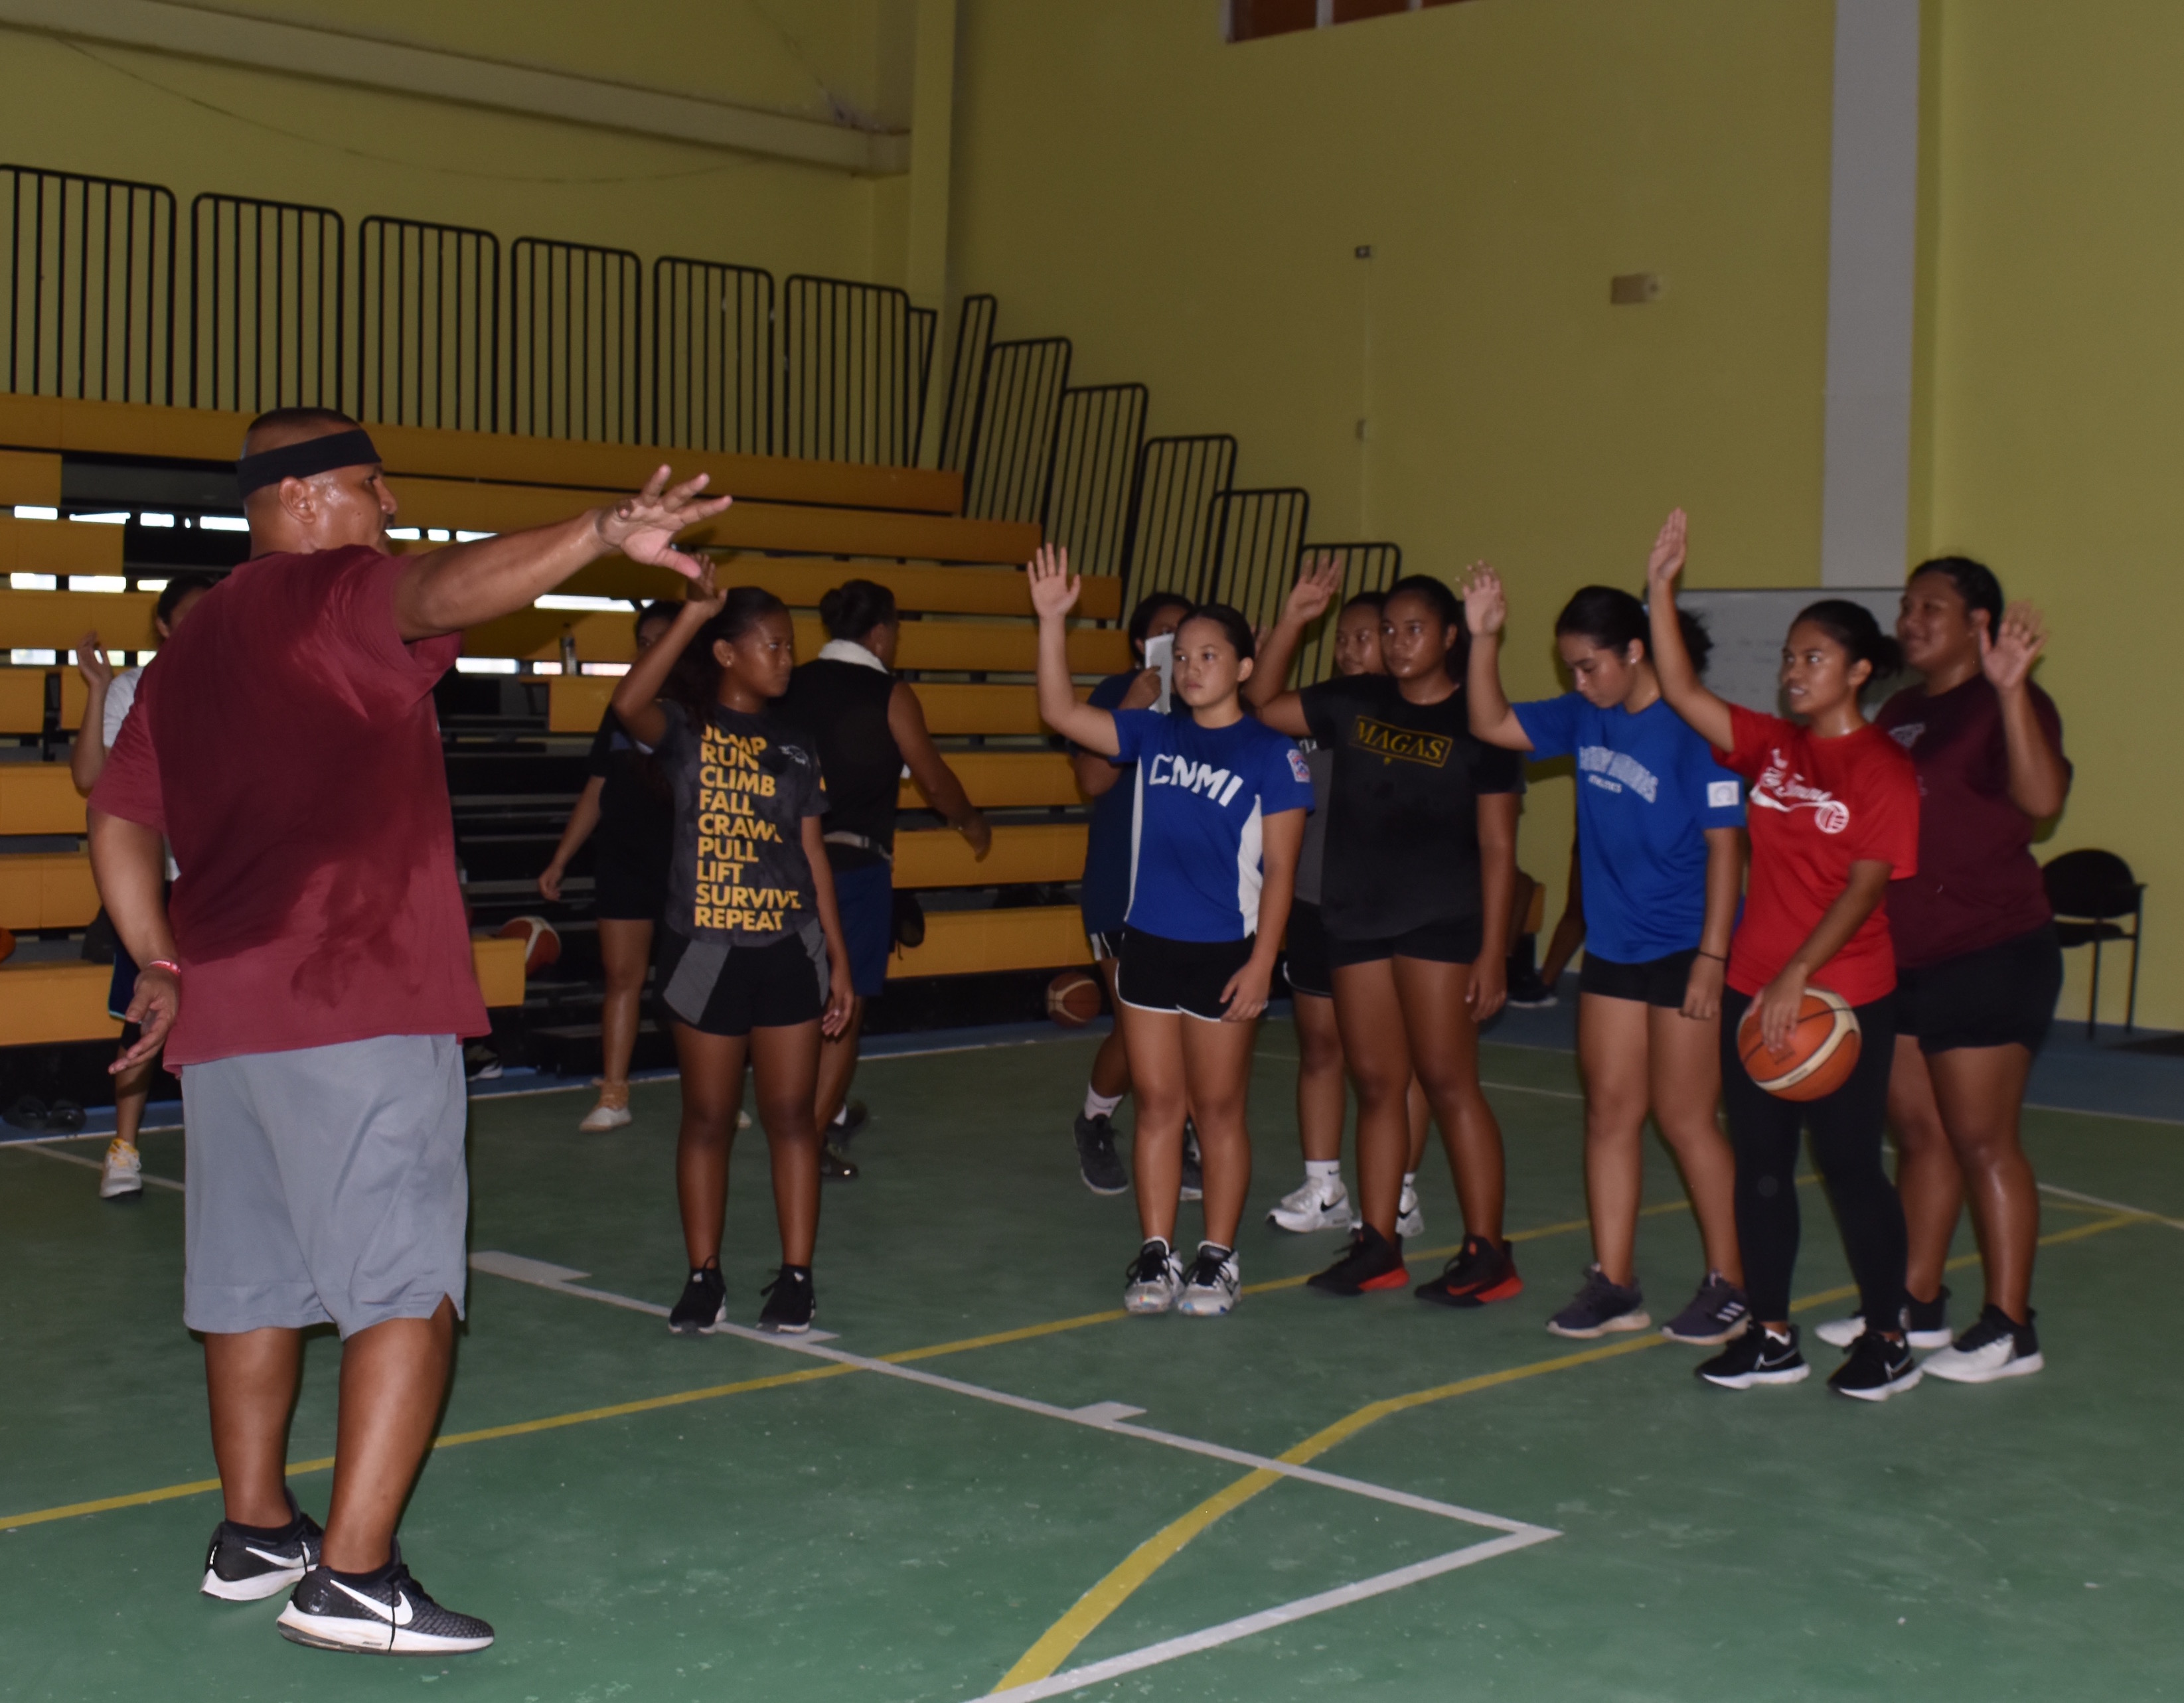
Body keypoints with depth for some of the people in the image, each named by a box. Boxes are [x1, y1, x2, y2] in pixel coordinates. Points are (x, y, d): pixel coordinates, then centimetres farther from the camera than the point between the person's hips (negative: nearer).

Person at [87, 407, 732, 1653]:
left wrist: (159, 963, 24)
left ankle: (255, 1530, 29)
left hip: (221, 1017, 8)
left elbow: (121, 820, 23)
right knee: (409, 1294, -5)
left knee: (258, 1283, 17)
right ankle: (352, 1578, -9)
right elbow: (450, 585, -27)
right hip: (359, 1013, -8)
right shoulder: (334, 594, -5)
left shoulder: (188, 650, 19)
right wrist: (600, 536, -41)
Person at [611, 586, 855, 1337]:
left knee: (791, 1113, 4)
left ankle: (796, 1274, 11)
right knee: (707, 1116, 5)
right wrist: (691, 615, -28)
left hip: (789, 948, 3)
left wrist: (839, 956, 9)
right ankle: (704, 1275, 15)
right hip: (705, 950, -2)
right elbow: (629, 703, -26)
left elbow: (813, 853, 12)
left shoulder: (795, 747, 9)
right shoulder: (684, 731, -2)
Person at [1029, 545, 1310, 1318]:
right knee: (1157, 1104, 9)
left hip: (1224, 954, -4)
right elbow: (1061, 712, -1)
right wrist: (1052, 620, -9)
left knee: (1218, 1110, 7)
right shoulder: (1153, 737, 6)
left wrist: (1261, 963, -13)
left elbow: (1280, 870, -7)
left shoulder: (1271, 754, -6)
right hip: (1148, 945, 4)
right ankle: (1155, 1255, 17)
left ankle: (1218, 1259, 17)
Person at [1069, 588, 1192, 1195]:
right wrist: (1135, 707, -21)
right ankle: (1094, 1125, 23)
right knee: (1137, 1025, -4)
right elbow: (1093, 779, -13)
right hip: (1123, 889, -3)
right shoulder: (1118, 694, -3)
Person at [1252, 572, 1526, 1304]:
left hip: (1440, 922, -5)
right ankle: (1378, 1246, 16)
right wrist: (1291, 621, 0)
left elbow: (1497, 846, -5)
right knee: (1376, 1084, 9)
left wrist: (1492, 950, -9)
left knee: (1447, 1081, -5)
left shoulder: (1477, 721, -4)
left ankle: (1487, 1254, 1)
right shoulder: (1355, 702, 9)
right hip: (1355, 918, 5)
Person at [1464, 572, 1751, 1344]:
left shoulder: (1693, 728, -16)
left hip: (1684, 952, -7)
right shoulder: (1586, 720, 4)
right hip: (1612, 948, 7)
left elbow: (1725, 845, -15)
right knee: (1610, 1112, 9)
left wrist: (1712, 956, -18)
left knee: (1683, 1117, 0)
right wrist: (1484, 637, -2)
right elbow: (1491, 724, 11)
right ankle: (1613, 1284, 18)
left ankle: (1729, 1285, 14)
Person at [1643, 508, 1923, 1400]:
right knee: (1760, 1167, 10)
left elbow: (1864, 886, -15)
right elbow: (1683, 694, 1)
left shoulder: (1882, 766, -9)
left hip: (1842, 1000, -6)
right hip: (1753, 991, 6)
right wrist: (1661, 590, -5)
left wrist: (1797, 976, -23)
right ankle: (1771, 1336, 21)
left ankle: (1888, 1338, 18)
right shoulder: (1771, 746, 8)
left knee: (1850, 1167, 2)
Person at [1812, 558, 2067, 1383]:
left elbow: (2042, 797, -29)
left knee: (1982, 1141, -4)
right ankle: (1917, 1305, 21)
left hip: (1989, 958, -8)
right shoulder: (1899, 713, 15)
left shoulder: (2006, 705, -10)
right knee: (1918, 1134, 12)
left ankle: (2009, 1329, 3)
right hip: (1902, 960, 8)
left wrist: (2011, 688, -36)